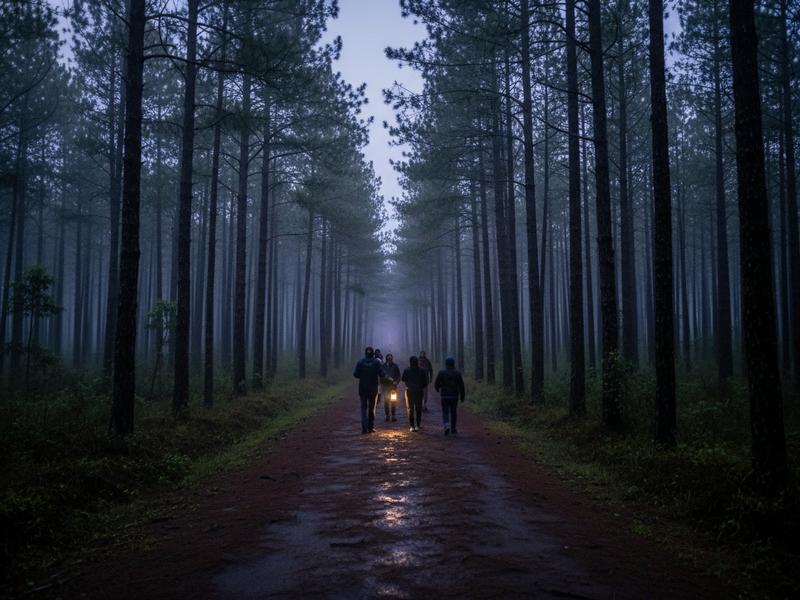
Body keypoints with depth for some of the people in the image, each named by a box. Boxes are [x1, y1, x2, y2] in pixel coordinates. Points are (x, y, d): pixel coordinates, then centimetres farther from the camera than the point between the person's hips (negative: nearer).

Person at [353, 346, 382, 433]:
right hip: (373, 388, 0)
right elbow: (381, 374, -10)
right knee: (372, 408, 12)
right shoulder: (376, 362, -6)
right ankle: (371, 426, 12)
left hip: (363, 388, 0)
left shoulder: (360, 362, -5)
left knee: (364, 407, 5)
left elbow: (355, 374, -5)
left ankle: (364, 427, -8)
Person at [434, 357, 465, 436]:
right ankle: (453, 429, 19)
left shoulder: (442, 372, -5)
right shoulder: (457, 373, -2)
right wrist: (462, 396, 7)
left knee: (445, 412, 3)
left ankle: (447, 426, -19)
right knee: (453, 412, 13)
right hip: (454, 396, 1)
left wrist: (438, 389, 21)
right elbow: (461, 385, -2)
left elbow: (437, 384, -2)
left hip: (444, 396, -1)